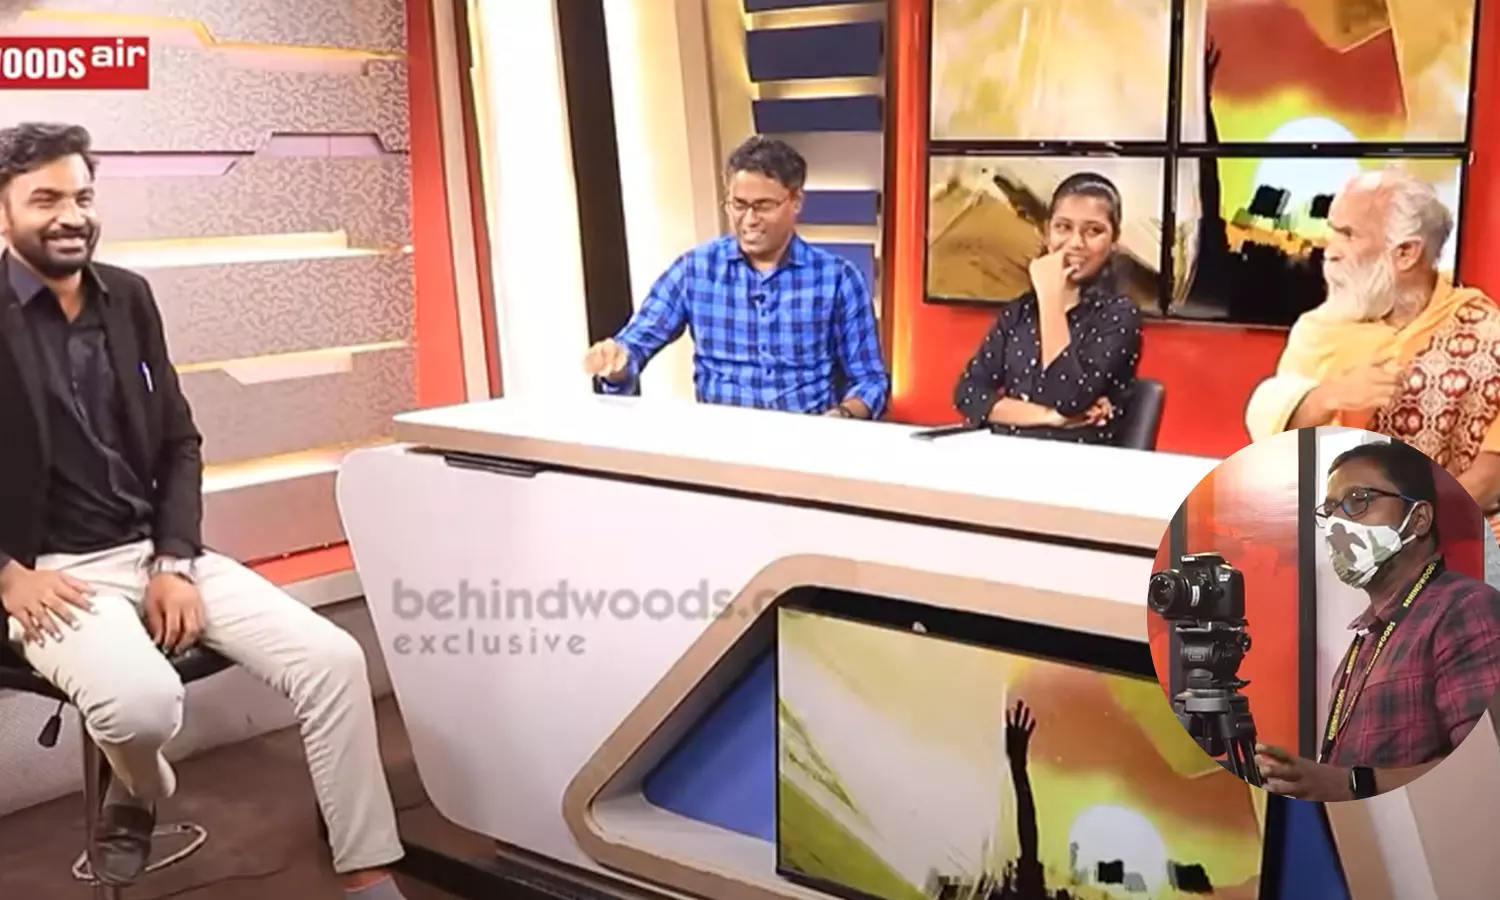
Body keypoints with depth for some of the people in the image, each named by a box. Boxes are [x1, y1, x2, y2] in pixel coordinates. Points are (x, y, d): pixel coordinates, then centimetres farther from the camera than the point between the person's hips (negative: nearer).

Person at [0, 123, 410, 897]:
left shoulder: (128, 297, 8)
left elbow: (179, 441, 11)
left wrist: (175, 563, -2)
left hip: (156, 550, 5)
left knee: (332, 659, -13)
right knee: (144, 700, -35)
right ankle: (138, 794, 4)